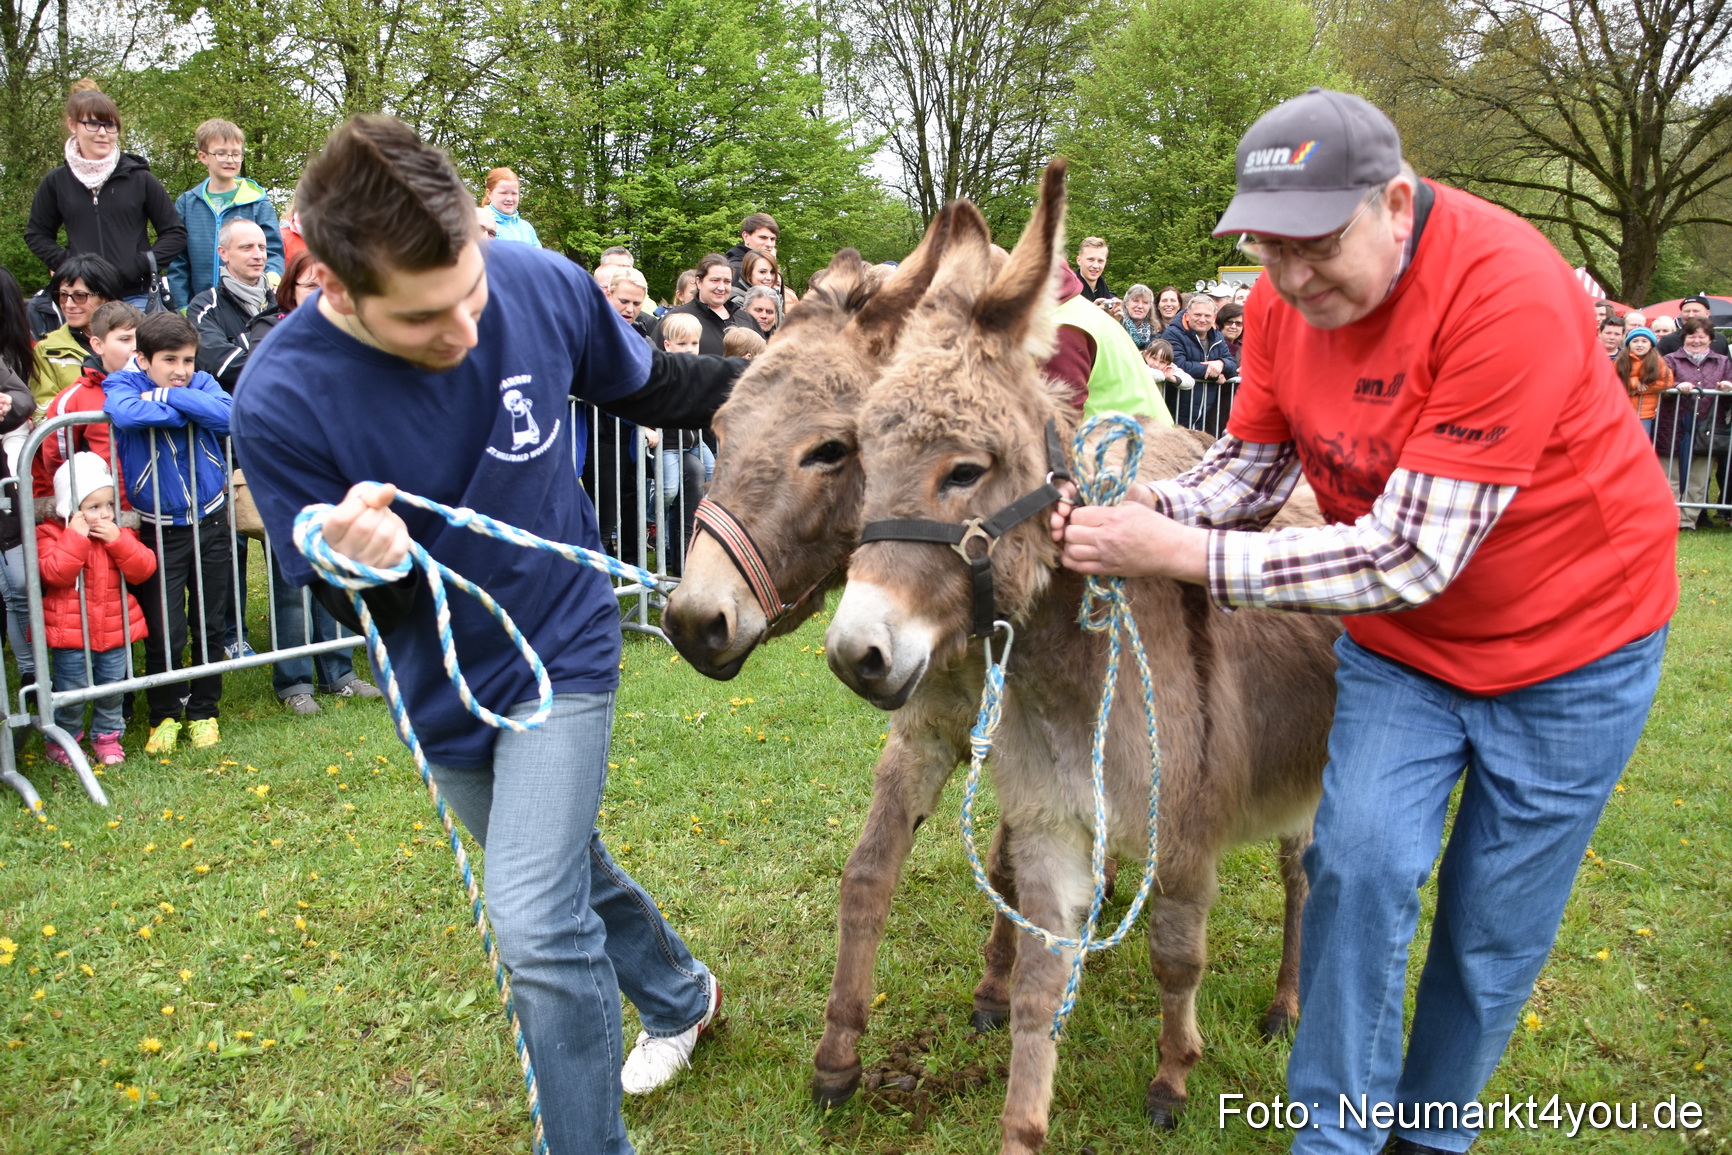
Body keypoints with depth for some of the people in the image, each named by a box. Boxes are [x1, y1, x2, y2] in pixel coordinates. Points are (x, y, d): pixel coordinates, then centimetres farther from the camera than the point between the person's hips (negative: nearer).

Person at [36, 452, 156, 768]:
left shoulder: (120, 534, 4)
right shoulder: (52, 535, -8)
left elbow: (144, 570, -8)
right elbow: (55, 573, -24)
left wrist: (118, 540, -19)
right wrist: (76, 537, -25)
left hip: (115, 632, 4)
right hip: (71, 636, -4)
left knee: (112, 689, 12)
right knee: (71, 693, 3)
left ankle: (107, 737, 29)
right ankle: (62, 740, 22)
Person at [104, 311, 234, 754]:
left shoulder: (200, 384, 0)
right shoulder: (123, 384, -6)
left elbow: (229, 416, -22)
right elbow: (125, 414, -30)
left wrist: (168, 397, -22)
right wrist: (186, 408, -20)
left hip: (209, 522, 2)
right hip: (160, 530, -2)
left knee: (209, 626, 11)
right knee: (164, 631, -2)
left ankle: (204, 711, 26)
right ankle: (165, 714, 18)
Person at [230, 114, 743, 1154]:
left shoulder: (539, 284, -22)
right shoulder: (281, 402, -25)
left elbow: (651, 388, -1)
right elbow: (352, 605, -16)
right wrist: (363, 567, -39)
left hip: (561, 650, -2)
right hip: (442, 688, 2)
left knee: (536, 922, -13)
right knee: (560, 869, 24)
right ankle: (681, 995, 54)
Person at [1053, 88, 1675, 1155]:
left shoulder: (1507, 291, -33)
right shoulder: (1285, 299, -12)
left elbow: (1409, 558, -35)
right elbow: (1255, 462, -2)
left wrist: (1182, 555, -36)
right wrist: (1155, 508, -25)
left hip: (1573, 639, -4)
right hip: (1398, 641, 4)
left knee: (1498, 919, 8)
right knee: (1361, 862, -9)